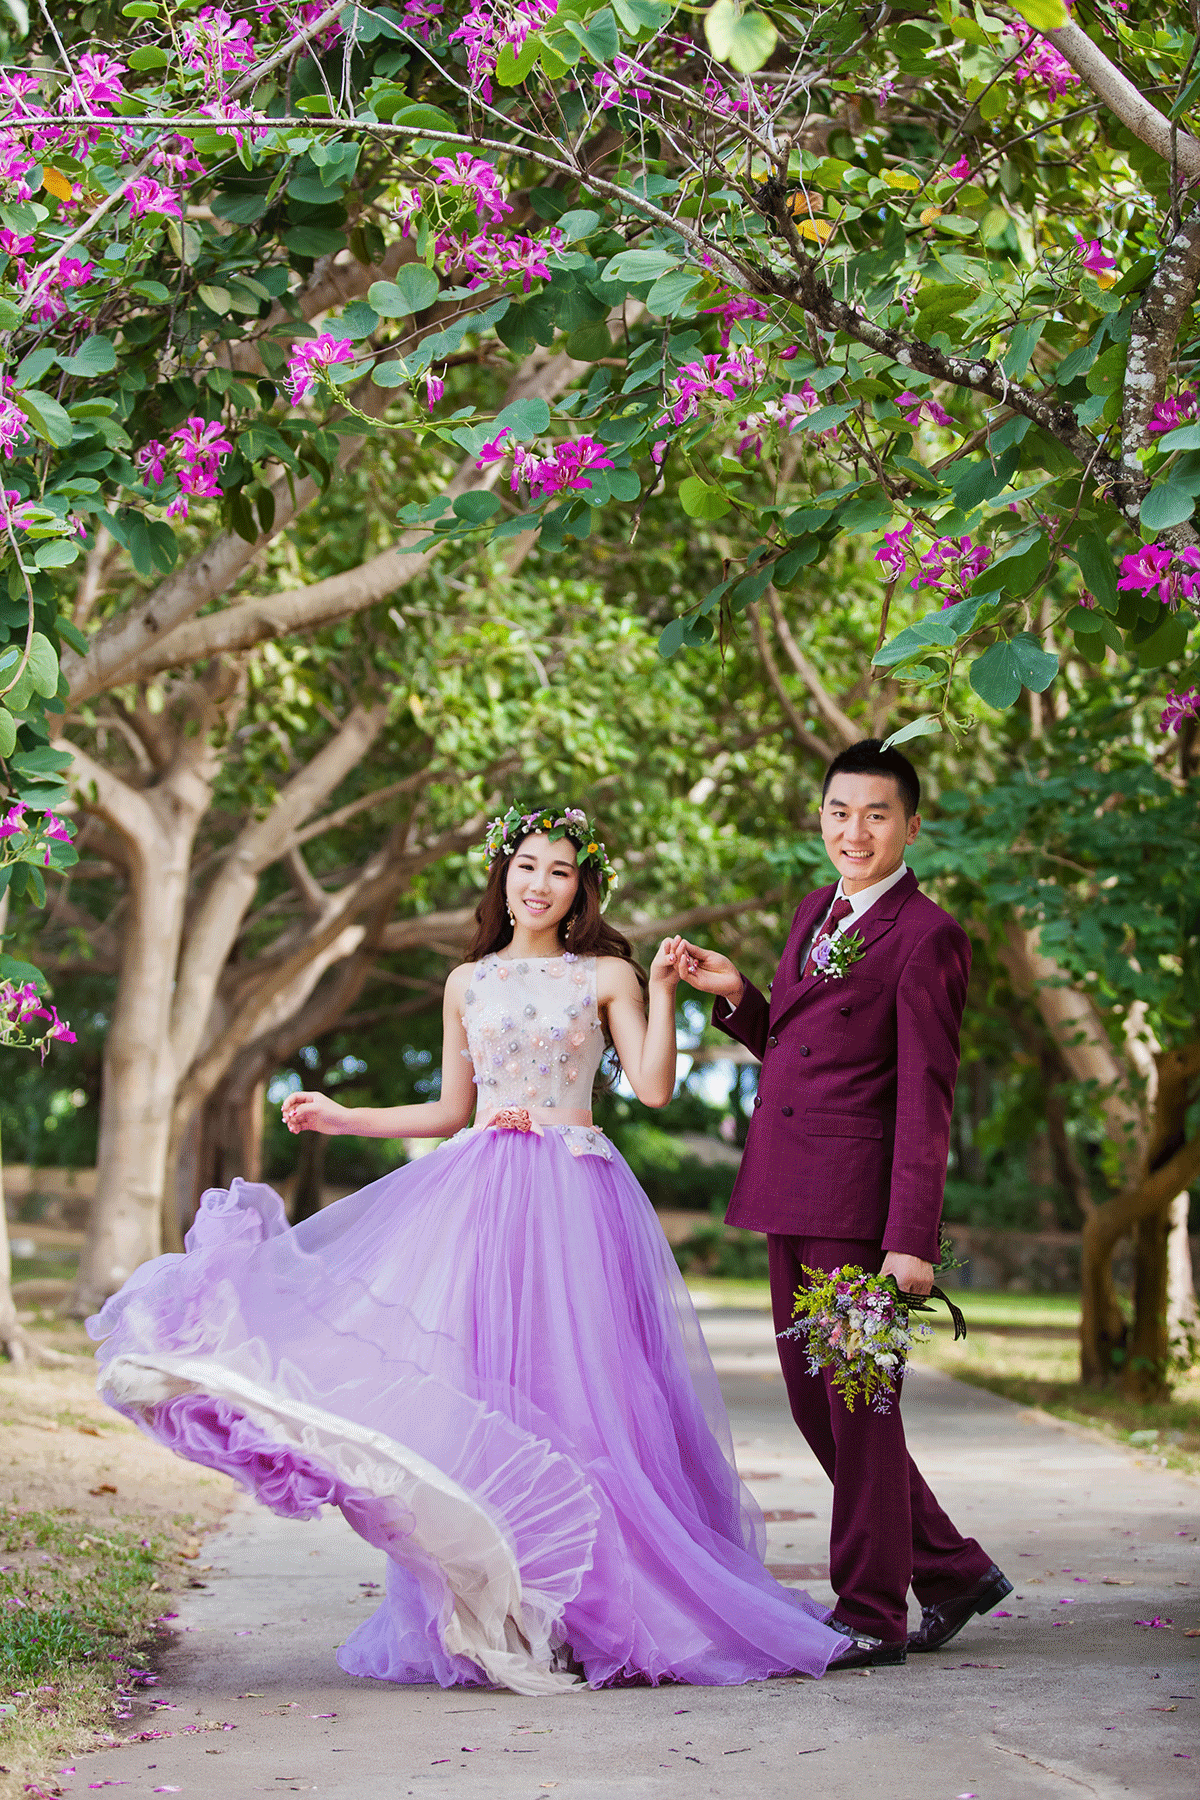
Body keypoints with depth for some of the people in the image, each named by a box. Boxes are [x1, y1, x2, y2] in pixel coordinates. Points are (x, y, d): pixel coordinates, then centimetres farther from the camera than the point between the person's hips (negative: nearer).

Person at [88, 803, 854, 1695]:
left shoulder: (607, 976, 6)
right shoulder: (468, 983, 14)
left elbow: (654, 1087, -3)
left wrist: (662, 989, -8)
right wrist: (342, 1118, 17)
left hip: (575, 1195, -2)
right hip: (478, 1188, 3)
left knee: (571, 1388, -6)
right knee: (471, 1392, -5)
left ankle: (596, 1605, 2)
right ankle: (489, 1612, 0)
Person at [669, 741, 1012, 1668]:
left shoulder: (927, 937, -9)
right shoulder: (817, 913, 17)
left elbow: (925, 1098, -13)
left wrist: (912, 1237, -18)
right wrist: (734, 993, 5)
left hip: (859, 1200, -9)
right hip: (793, 1199, 9)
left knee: (856, 1399, -1)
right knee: (813, 1398, 13)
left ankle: (873, 1615, 11)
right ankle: (953, 1570, 25)